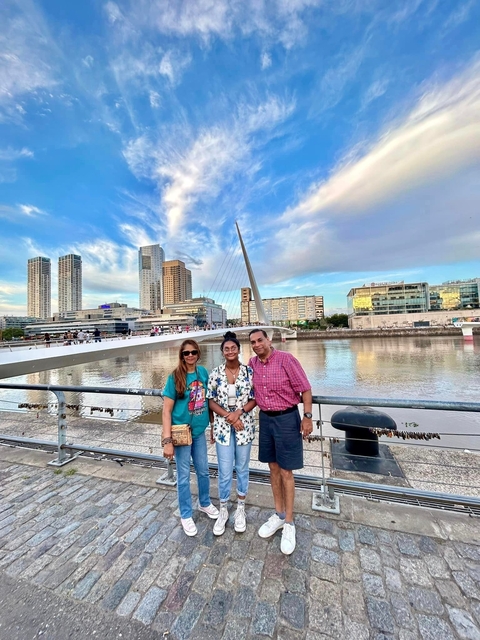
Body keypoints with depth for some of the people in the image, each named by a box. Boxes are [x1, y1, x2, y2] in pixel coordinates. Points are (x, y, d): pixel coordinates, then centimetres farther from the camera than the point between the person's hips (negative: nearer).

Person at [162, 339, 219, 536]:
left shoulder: (203, 372, -4)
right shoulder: (175, 377, -17)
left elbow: (208, 400, 5)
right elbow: (166, 410, -15)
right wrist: (167, 440, -19)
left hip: (199, 430, 4)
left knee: (203, 470, 21)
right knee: (184, 475, 14)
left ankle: (205, 503, 48)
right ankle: (186, 515, 38)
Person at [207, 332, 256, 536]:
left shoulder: (249, 372, -6)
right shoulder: (215, 373, -5)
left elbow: (255, 398, -3)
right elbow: (211, 401, -2)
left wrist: (239, 412, -17)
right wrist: (228, 415, -14)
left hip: (244, 426, 0)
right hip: (223, 427, 0)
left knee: (242, 468, 17)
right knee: (224, 472, 9)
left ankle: (240, 509, 40)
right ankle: (223, 510, 35)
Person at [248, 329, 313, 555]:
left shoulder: (286, 359, -17)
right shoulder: (252, 363, 0)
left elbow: (305, 388, -13)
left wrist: (307, 416, -14)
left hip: (286, 418, -5)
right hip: (265, 418, 5)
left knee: (286, 471, 7)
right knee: (273, 467, 18)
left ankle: (289, 523, 27)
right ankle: (278, 514, 37)